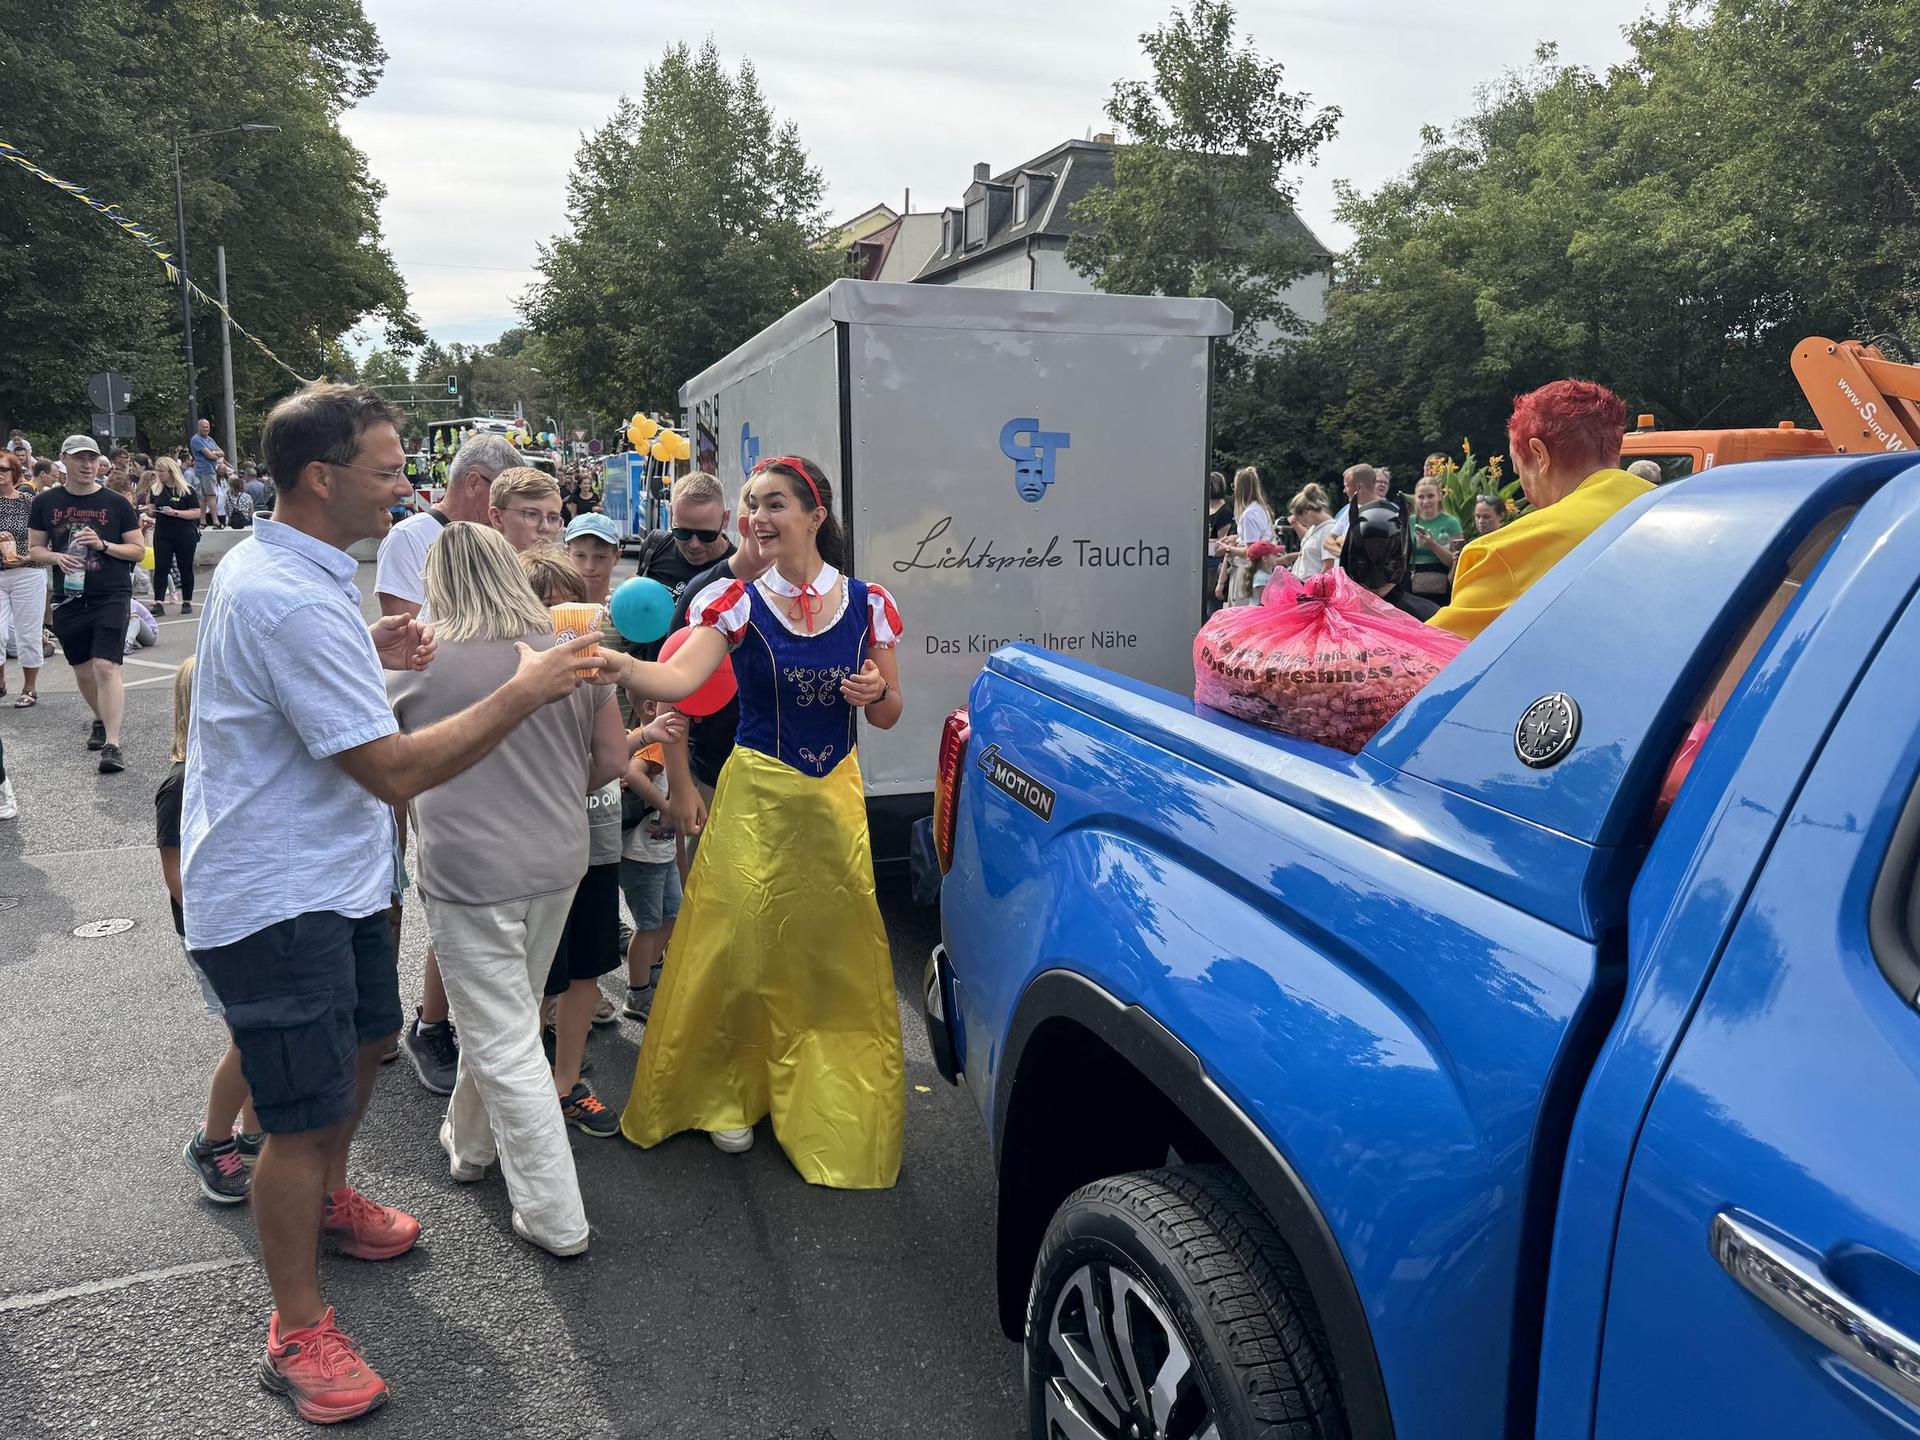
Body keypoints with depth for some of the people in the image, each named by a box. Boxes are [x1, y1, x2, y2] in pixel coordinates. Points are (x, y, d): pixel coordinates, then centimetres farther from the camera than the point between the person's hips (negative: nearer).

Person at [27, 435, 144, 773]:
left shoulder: (115, 502, 0)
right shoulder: (46, 502, 6)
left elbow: (139, 550, 2)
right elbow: (34, 549, 10)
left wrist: (103, 545, -15)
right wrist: (57, 557, -11)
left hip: (111, 597, -4)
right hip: (69, 598, 4)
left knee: (106, 666, -16)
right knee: (82, 670, 15)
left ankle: (112, 745, -17)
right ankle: (101, 720, 41)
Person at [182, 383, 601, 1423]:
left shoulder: (262, 563, 6)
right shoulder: (294, 600, -28)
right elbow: (395, 771, -29)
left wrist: (368, 657, 6)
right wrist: (522, 692, -23)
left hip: (332, 876, 11)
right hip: (277, 901, -11)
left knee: (365, 1038, 27)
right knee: (303, 1116, 0)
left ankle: (325, 1200, 50)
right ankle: (298, 1334, 17)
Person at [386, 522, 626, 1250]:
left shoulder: (421, 661, -10)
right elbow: (613, 758, 5)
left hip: (470, 875, -5)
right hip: (558, 863, 5)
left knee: (505, 1043, 4)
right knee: (504, 1015, 24)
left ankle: (555, 1217, 9)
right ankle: (470, 1144, 46)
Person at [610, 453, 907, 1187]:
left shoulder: (866, 604, -1)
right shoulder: (738, 602, -6)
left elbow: (889, 715, 8)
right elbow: (679, 678, -23)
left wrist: (875, 694, -14)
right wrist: (615, 661, -41)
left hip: (836, 797, 2)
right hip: (757, 796, -2)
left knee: (837, 952, 9)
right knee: (743, 944, 4)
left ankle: (832, 1104, 31)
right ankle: (732, 1093, 27)